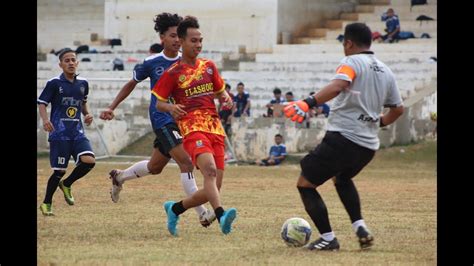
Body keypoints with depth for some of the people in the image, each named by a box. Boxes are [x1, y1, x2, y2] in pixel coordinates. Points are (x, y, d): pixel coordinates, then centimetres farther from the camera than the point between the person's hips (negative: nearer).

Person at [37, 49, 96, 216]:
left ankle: (66, 184, 10)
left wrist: (87, 114, 9)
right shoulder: (54, 83, -4)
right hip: (59, 134, -4)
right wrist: (45, 119, -21)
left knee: (89, 161, -17)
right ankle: (46, 203, 15)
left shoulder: (83, 84, 11)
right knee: (59, 170, -5)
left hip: (77, 133, 4)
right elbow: (41, 103, -3)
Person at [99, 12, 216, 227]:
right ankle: (203, 214, -22)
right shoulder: (152, 63, -5)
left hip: (181, 119, 5)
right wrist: (111, 108, 7)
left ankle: (119, 177, 48)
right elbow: (131, 84, 10)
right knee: (186, 163, -20)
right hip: (162, 119, -5)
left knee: (155, 167, 20)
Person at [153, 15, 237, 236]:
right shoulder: (173, 73, 2)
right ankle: (221, 215, -50)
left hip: (216, 130, 6)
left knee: (213, 188, 1)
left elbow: (219, 91, 28)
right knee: (210, 169, -34)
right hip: (192, 129, -6)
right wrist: (171, 108, -15)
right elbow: (158, 103, 8)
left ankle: (175, 209, 24)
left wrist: (225, 97, 4)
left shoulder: (209, 66, 16)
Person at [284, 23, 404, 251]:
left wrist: (308, 102, -37)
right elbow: (398, 108, 23)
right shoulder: (386, 72, 16)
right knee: (342, 178, 35)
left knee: (305, 184, 4)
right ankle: (360, 228, 19)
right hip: (369, 144, 8)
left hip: (343, 137, -8)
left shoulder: (352, 62, -6)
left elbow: (337, 86, -27)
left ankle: (328, 238, -3)